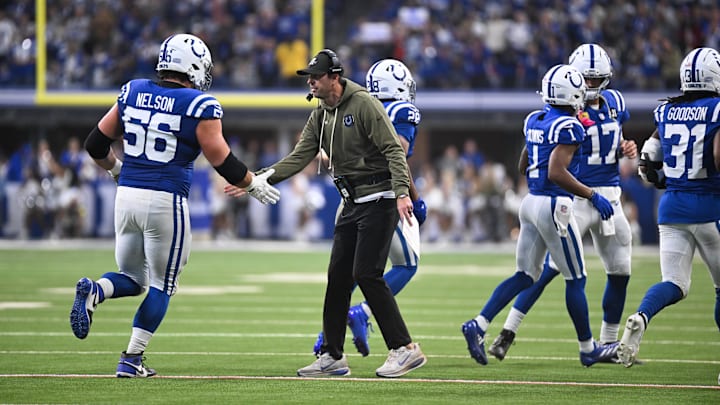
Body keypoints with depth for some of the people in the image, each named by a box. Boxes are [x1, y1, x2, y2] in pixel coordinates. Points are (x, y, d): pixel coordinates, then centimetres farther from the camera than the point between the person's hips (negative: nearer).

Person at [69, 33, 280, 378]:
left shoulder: (132, 93, 7)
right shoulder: (199, 106, -8)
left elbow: (96, 145, 12)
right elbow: (222, 161, -6)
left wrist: (115, 169, 33)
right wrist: (253, 185, 12)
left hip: (126, 195, 5)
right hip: (166, 202, -5)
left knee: (131, 279, 19)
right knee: (162, 285, 10)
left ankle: (93, 291, -13)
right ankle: (132, 358, 5)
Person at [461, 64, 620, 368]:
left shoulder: (533, 121, 10)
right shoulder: (568, 127, -15)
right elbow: (556, 173, -24)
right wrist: (592, 196, -18)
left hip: (531, 203, 8)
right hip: (555, 205, -8)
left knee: (525, 276, 11)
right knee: (575, 280, 5)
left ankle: (478, 325, -3)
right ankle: (588, 349, 15)